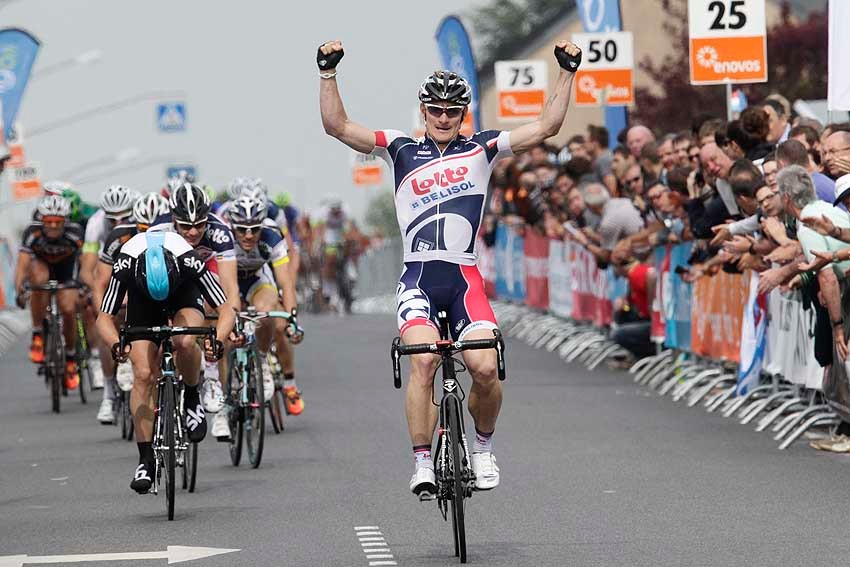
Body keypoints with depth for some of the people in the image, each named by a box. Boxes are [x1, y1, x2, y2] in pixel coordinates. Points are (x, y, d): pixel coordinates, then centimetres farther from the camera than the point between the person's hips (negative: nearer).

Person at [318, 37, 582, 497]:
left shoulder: (481, 149, 11)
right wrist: (328, 72, -8)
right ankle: (422, 463, -16)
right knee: (424, 360, -24)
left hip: (464, 279, 1)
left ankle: (483, 448, 12)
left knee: (485, 368, -16)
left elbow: (546, 128, 6)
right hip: (418, 278, -1)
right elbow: (337, 126, 2)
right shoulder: (401, 150, 10)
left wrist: (567, 72, 1)